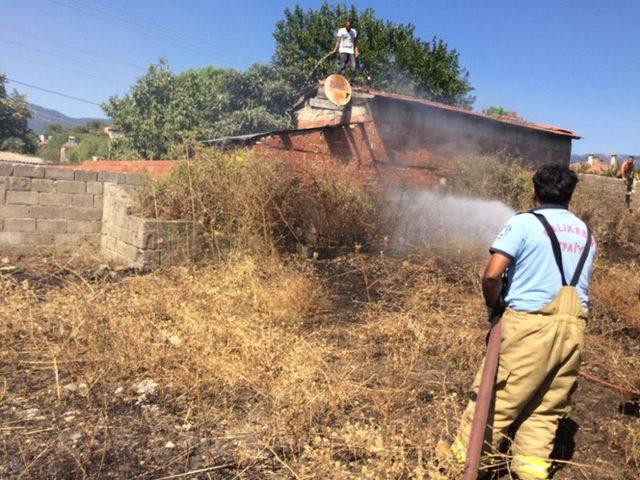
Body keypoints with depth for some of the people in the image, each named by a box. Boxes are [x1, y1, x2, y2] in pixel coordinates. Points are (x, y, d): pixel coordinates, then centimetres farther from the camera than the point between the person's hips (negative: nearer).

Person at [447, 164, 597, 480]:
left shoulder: (524, 223, -4)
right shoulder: (586, 234, 15)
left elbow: (492, 275, -14)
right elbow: (574, 282, 15)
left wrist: (494, 306, 4)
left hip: (530, 324, -5)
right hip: (573, 328, 6)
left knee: (496, 398, 4)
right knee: (546, 409, 14)